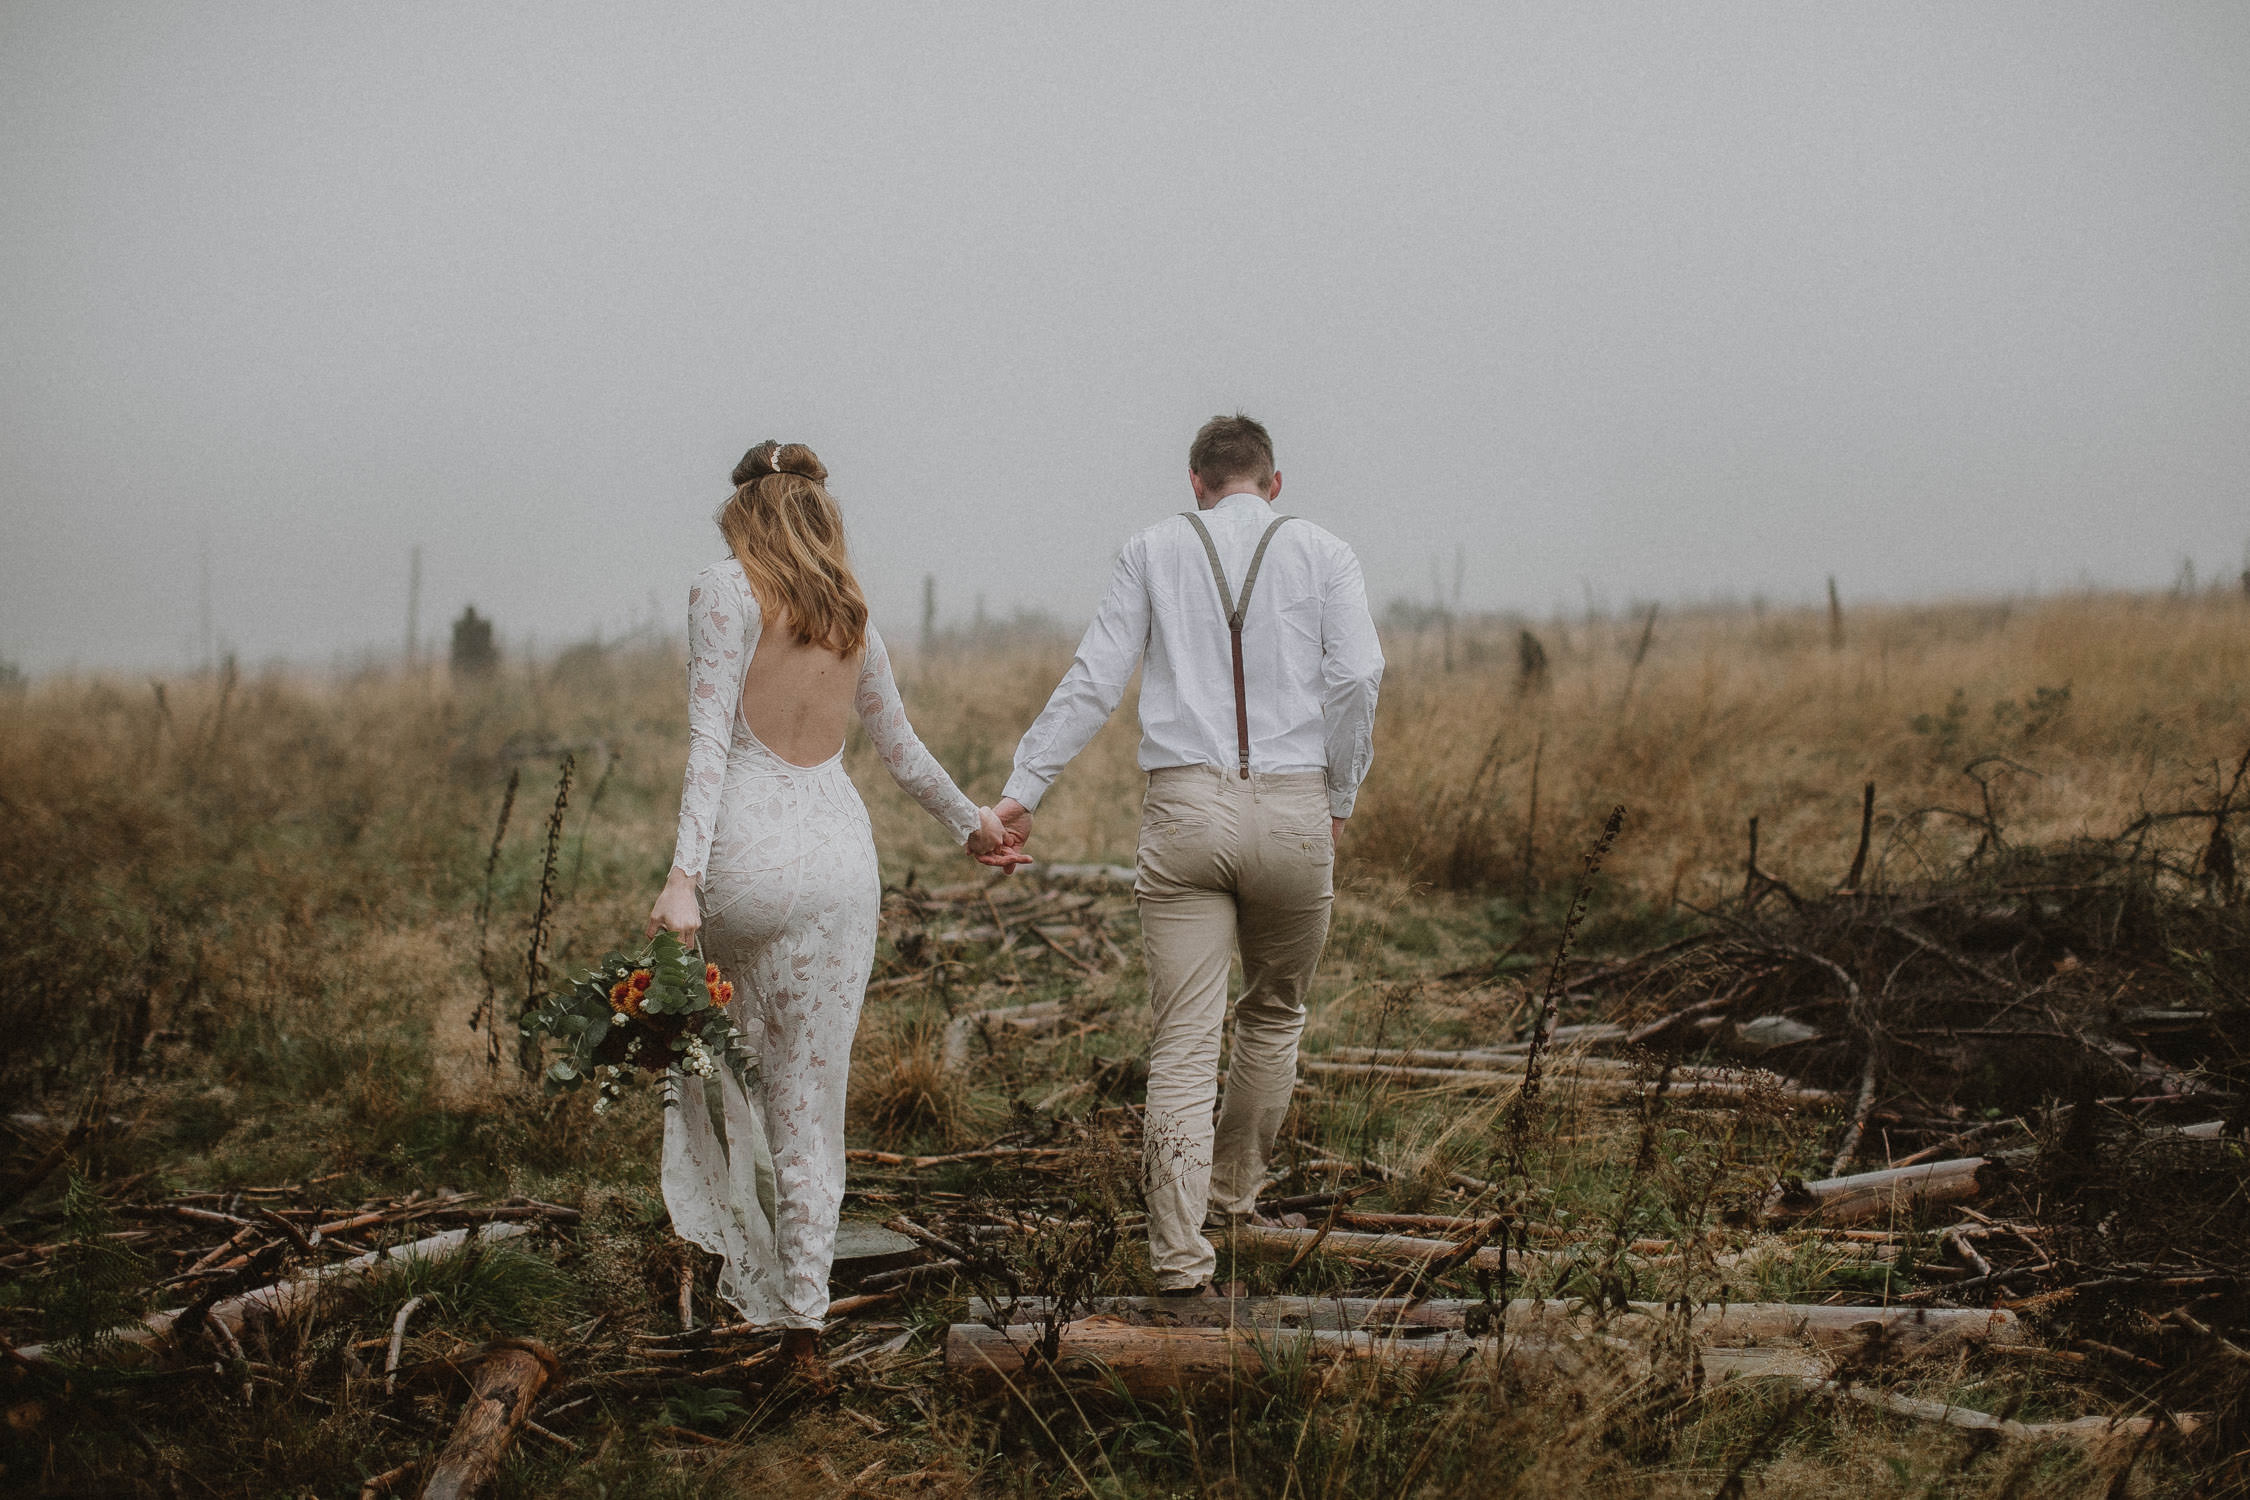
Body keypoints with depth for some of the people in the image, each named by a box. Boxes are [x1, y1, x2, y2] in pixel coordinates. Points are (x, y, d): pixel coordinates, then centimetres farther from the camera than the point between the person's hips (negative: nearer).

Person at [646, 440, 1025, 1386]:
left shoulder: (725, 591, -2)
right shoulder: (852, 618, 14)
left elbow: (709, 741, -13)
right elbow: (902, 750, 25)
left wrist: (684, 874, -20)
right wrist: (970, 821, 43)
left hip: (749, 853, -4)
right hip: (841, 855, 4)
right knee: (811, 1099, 7)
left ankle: (749, 1262, 15)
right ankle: (802, 1324, 6)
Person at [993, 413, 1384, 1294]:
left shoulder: (1154, 551, 11)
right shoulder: (1323, 554, 9)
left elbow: (1094, 679, 3)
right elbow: (1358, 674, -4)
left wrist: (1023, 789, 4)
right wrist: (1340, 799, 6)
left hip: (1185, 805, 0)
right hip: (1293, 810, 0)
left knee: (1184, 1040, -3)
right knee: (1273, 1014, 23)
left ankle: (1180, 1252, -12)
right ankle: (1234, 1190, 36)